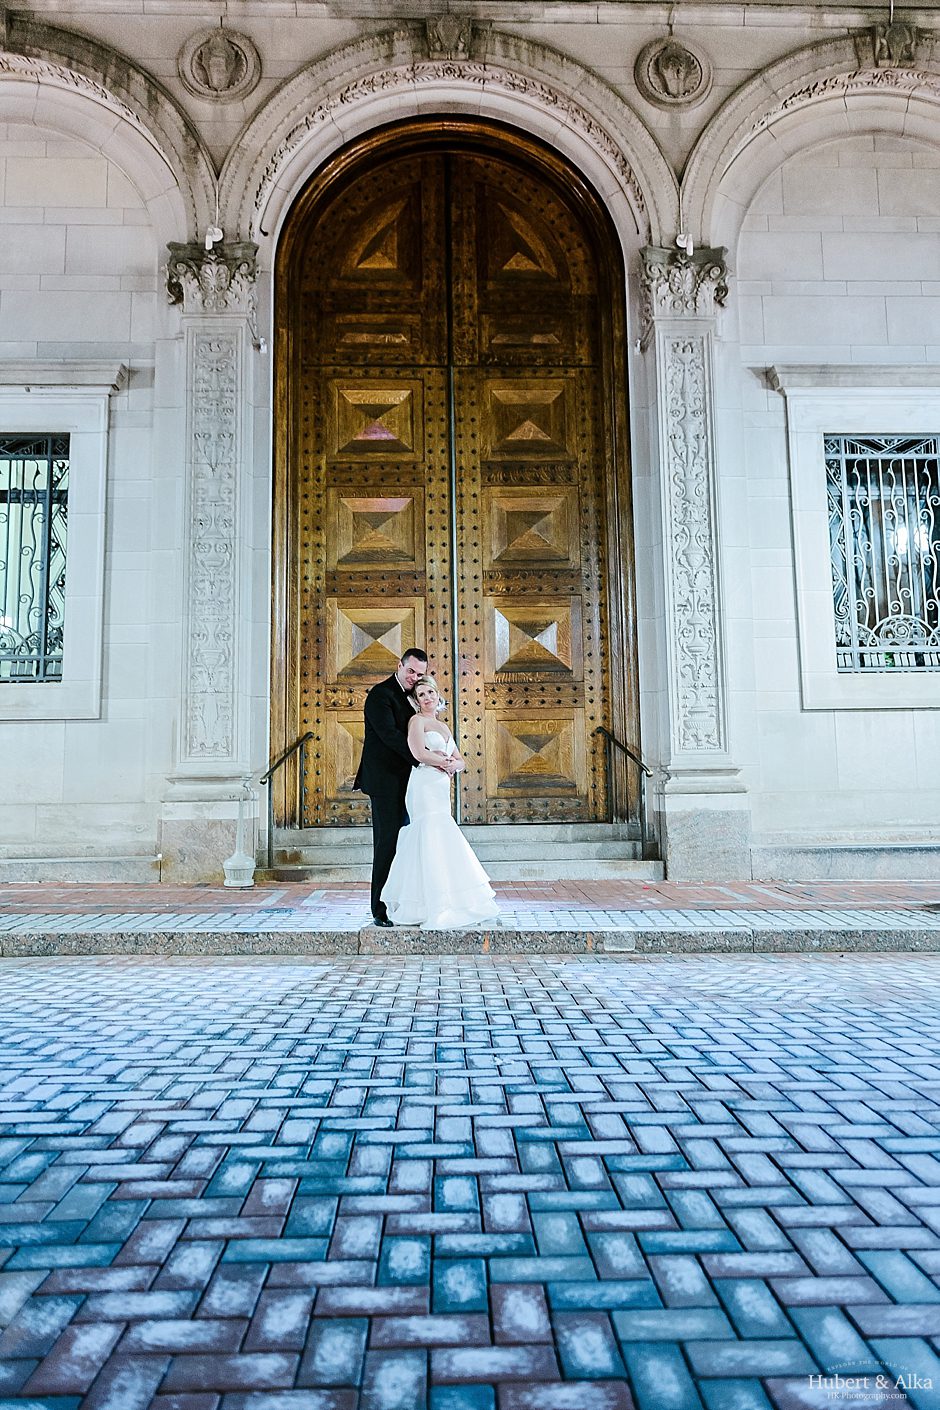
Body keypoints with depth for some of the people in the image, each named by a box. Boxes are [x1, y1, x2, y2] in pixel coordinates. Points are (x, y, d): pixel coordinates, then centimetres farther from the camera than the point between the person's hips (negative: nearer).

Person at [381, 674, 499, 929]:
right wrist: (447, 762, -4)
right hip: (425, 787, -7)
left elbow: (460, 762, 19)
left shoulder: (444, 726, 22)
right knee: (435, 842, -12)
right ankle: (436, 911, -10)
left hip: (441, 789, 7)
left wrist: (451, 763, -4)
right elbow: (419, 753, -16)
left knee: (429, 845, 5)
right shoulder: (417, 721, 0)